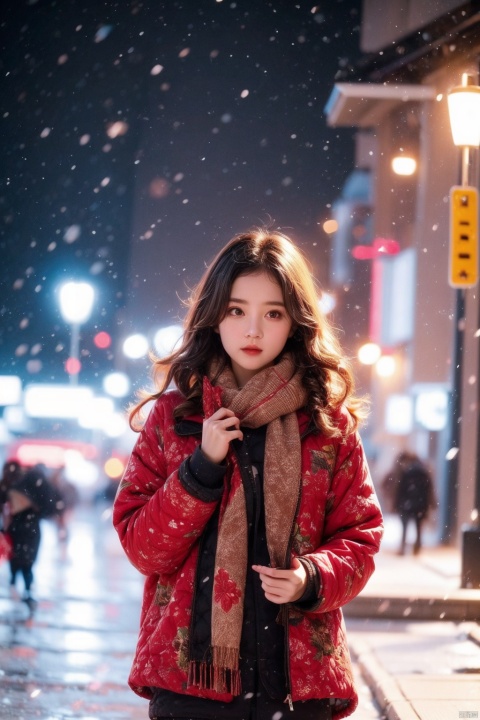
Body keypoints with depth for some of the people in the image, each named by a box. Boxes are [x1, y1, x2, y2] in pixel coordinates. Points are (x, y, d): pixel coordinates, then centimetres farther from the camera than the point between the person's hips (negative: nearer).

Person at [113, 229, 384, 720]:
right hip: (190, 671, 0)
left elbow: (359, 536, 6)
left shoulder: (330, 420, 4)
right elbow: (141, 546, 0)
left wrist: (313, 578, -13)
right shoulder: (172, 414, 4)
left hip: (298, 675, 0)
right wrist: (202, 467, -12)